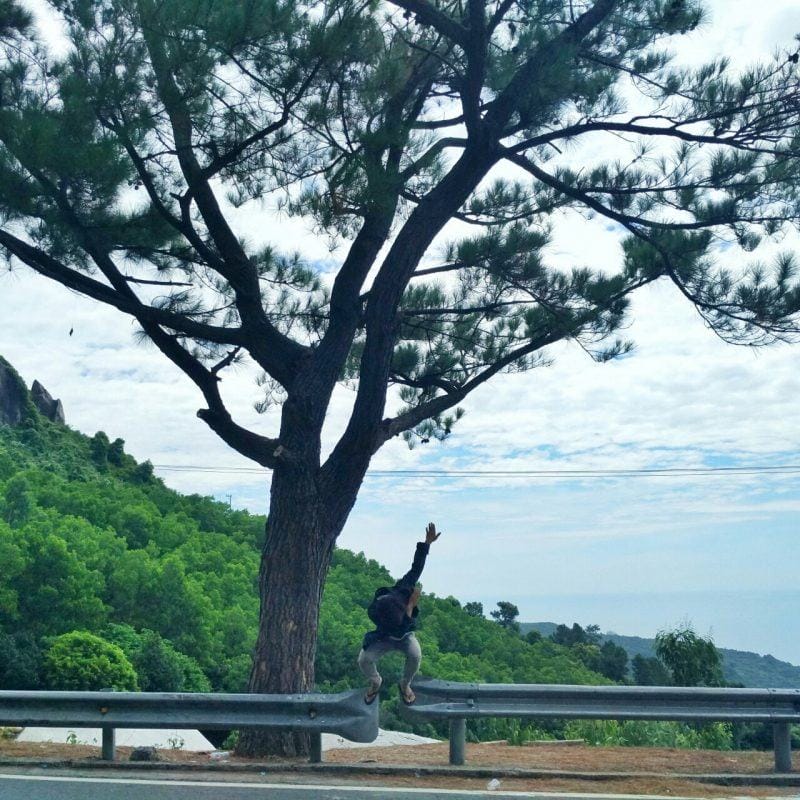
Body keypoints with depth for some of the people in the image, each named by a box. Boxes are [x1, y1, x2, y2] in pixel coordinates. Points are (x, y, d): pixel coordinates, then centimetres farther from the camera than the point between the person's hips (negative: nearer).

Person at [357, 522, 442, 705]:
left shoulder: (401, 590, -33)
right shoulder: (373, 612, -38)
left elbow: (416, 568, -24)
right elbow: (398, 629, -43)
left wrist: (427, 544, -29)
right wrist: (410, 607, -47)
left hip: (406, 635, 1)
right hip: (384, 638, -1)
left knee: (415, 656, -31)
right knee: (364, 659, -27)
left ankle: (405, 684, 0)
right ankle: (375, 682, 8)